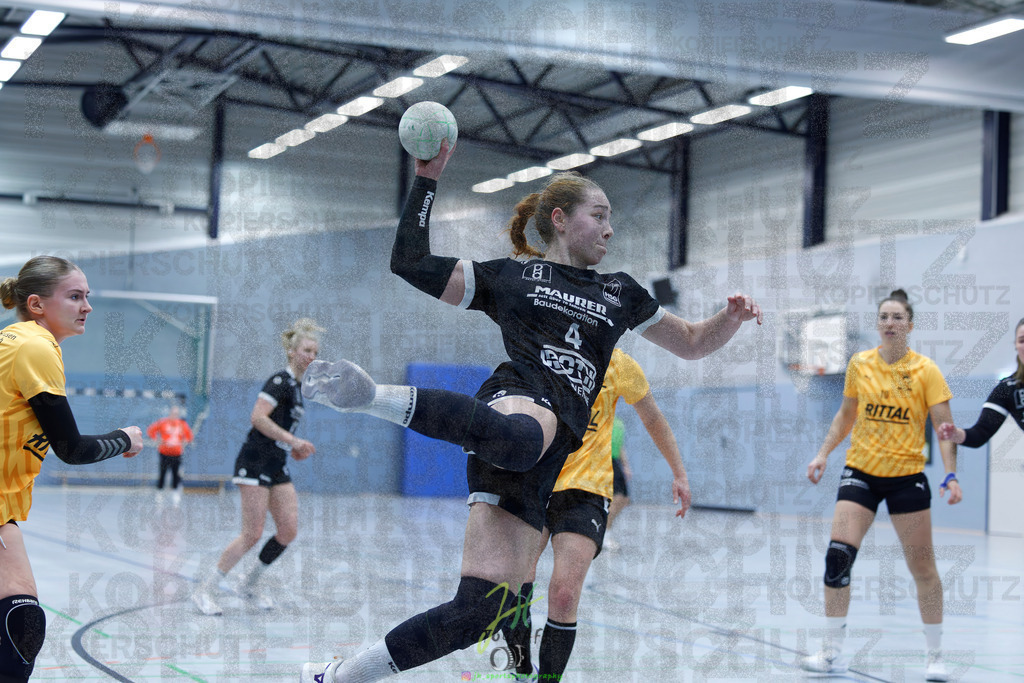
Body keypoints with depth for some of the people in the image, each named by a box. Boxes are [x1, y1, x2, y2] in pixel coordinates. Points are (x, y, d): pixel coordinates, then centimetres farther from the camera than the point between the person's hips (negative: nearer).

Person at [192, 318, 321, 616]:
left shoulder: (297, 386, 16)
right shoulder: (280, 380, -12)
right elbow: (257, 417, -23)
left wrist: (293, 449, 14)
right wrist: (292, 440, -23)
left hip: (277, 467, 9)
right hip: (255, 464, -9)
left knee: (289, 530, 1)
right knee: (252, 535, -10)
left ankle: (250, 583, 18)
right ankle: (205, 590, 1)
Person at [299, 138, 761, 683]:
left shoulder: (619, 293, 30)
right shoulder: (507, 276, 19)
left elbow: (693, 343, 38)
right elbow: (411, 264, 16)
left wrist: (732, 317, 17)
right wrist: (427, 180, 12)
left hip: (540, 470, 4)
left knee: (480, 610, -12)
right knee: (520, 439, -48)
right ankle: (371, 394, -53)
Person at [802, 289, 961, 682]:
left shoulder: (925, 370, -6)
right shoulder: (859, 365, 2)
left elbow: (945, 428, -7)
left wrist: (951, 476, -19)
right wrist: (823, 454, 5)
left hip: (907, 476, -2)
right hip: (861, 472, 2)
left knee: (923, 568, 3)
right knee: (838, 555, -12)